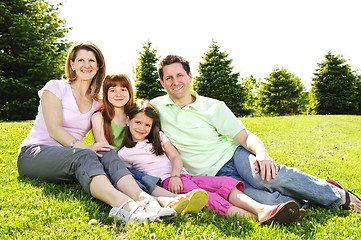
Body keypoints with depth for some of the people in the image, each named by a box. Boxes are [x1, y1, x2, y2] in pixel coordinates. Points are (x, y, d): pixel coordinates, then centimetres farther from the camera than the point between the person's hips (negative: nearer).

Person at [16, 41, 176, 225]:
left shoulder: (97, 103, 14)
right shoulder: (55, 88, 0)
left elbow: (102, 145, 11)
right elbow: (54, 130, -12)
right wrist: (86, 147, -25)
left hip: (68, 158, 4)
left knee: (107, 155, -29)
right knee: (83, 156, -36)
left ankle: (142, 198, -54)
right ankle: (123, 203, -62)